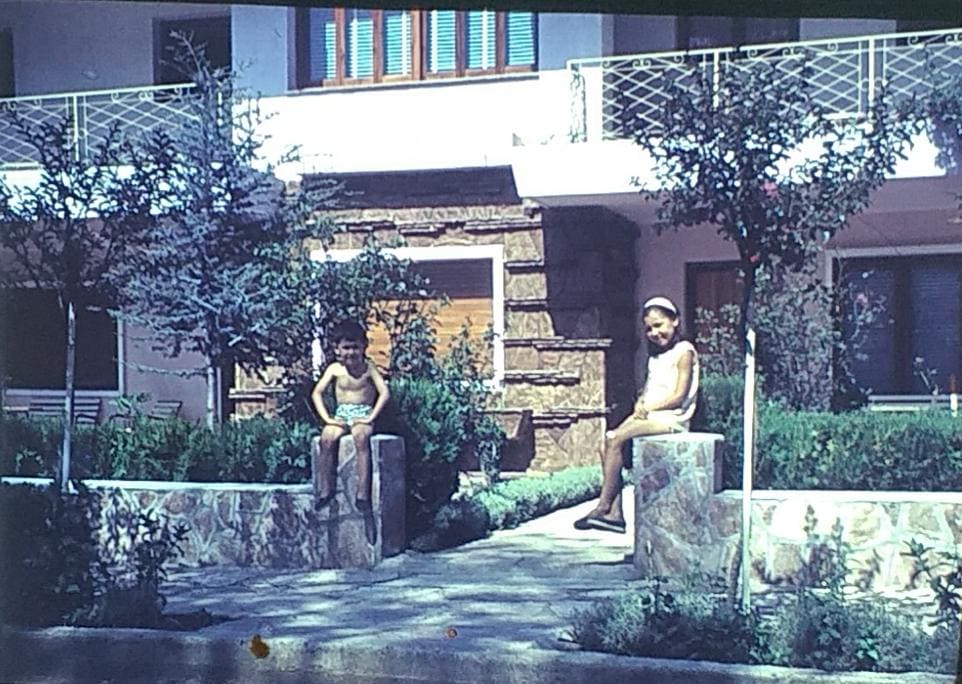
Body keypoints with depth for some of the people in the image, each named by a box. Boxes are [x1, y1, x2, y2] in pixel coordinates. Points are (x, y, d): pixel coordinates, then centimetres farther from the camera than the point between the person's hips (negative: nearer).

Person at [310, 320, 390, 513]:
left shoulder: (368, 368, -3)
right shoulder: (335, 369, 3)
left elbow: (384, 393, -10)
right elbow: (317, 393, 2)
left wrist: (371, 417, -16)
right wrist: (327, 418, -9)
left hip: (363, 414, -3)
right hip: (341, 414, 3)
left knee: (361, 437, -35)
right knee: (327, 437, -27)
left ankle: (362, 492, -33)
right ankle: (326, 489, -16)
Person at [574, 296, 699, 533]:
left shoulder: (684, 352, -4)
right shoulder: (656, 356, 23)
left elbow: (679, 396, -12)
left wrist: (649, 407, -11)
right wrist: (640, 404, -1)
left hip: (670, 418, -9)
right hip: (648, 415, 9)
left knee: (616, 440, -23)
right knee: (607, 442, -12)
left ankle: (602, 508, -19)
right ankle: (615, 513, -19)